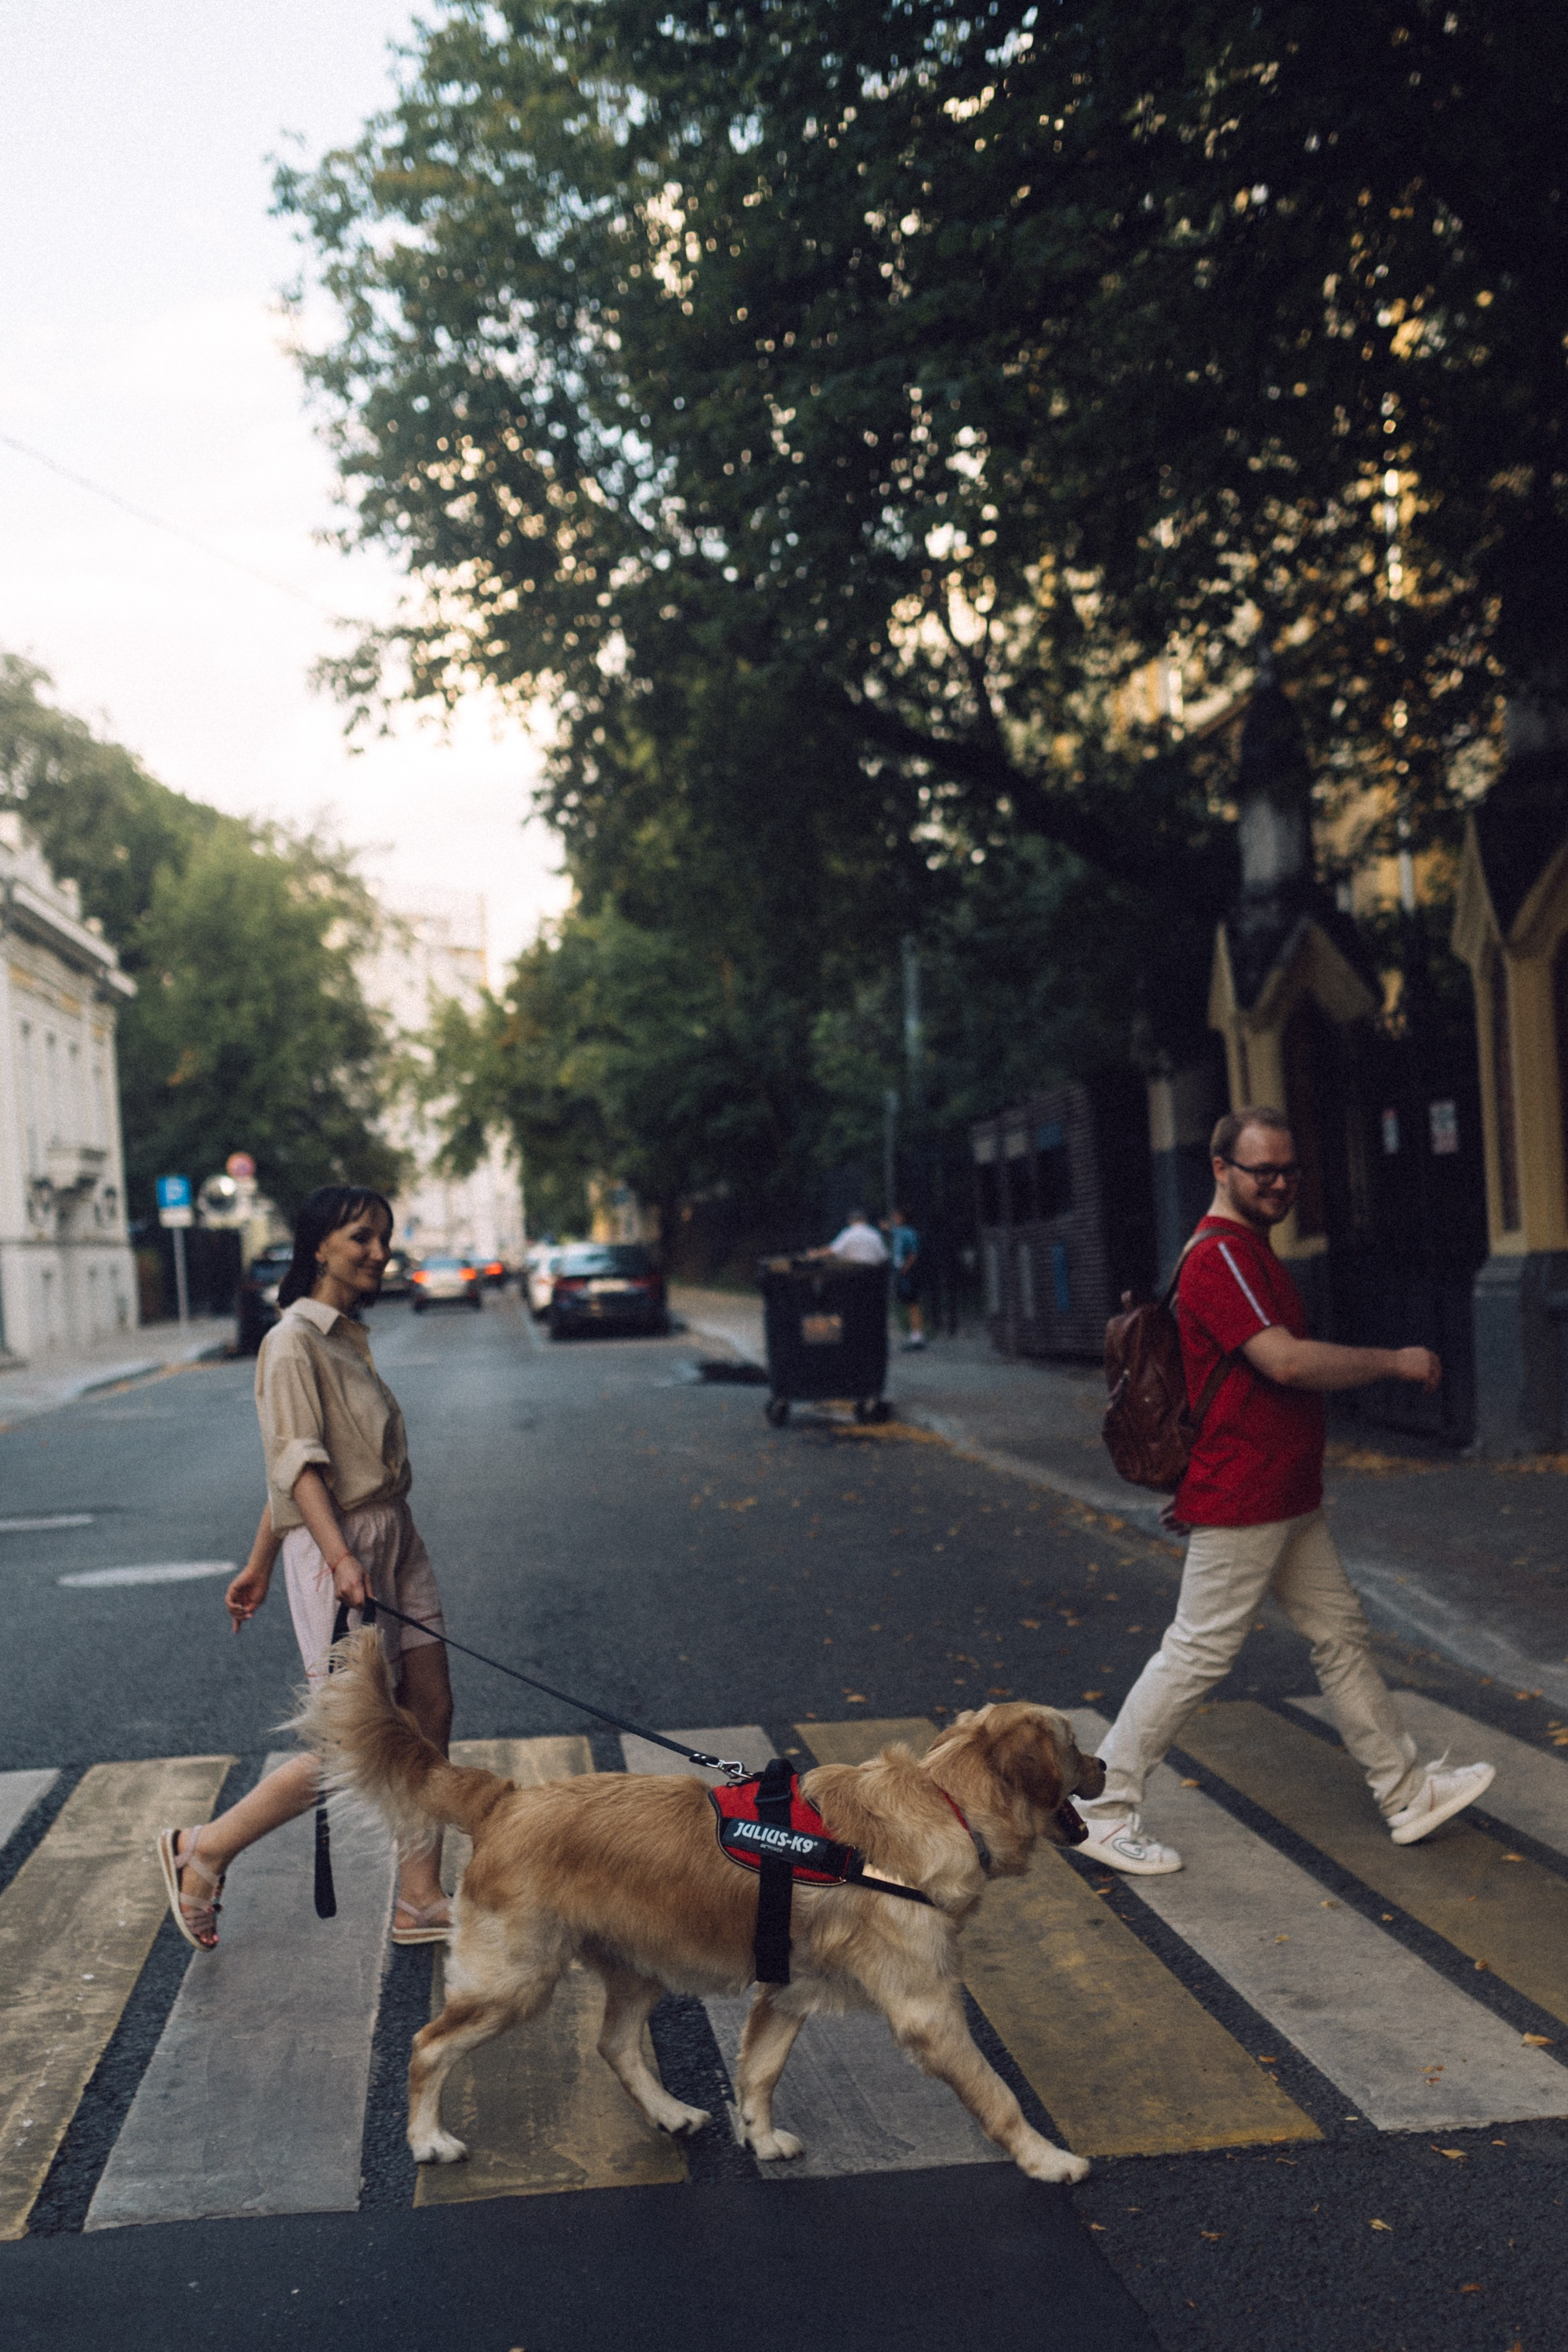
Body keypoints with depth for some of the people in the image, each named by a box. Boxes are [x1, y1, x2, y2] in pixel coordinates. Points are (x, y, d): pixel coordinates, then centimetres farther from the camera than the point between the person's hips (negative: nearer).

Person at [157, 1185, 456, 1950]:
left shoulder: (350, 1337, 15)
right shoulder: (294, 1342, -11)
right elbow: (297, 1461, -21)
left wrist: (259, 1565, 21)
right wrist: (340, 1558, -33)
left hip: (395, 1537, 9)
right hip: (339, 1547, -9)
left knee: (430, 1714, 5)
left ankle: (419, 1902, 15)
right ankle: (202, 1851, 11)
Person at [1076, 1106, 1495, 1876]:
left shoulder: (1251, 1250, 16)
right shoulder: (1222, 1255, -18)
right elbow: (1286, 1361, -27)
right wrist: (1396, 1362, -17)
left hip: (1288, 1502, 10)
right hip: (1241, 1501, -10)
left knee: (1340, 1634, 15)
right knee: (1199, 1652, -5)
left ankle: (1406, 1793, 26)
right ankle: (1104, 1812, 4)